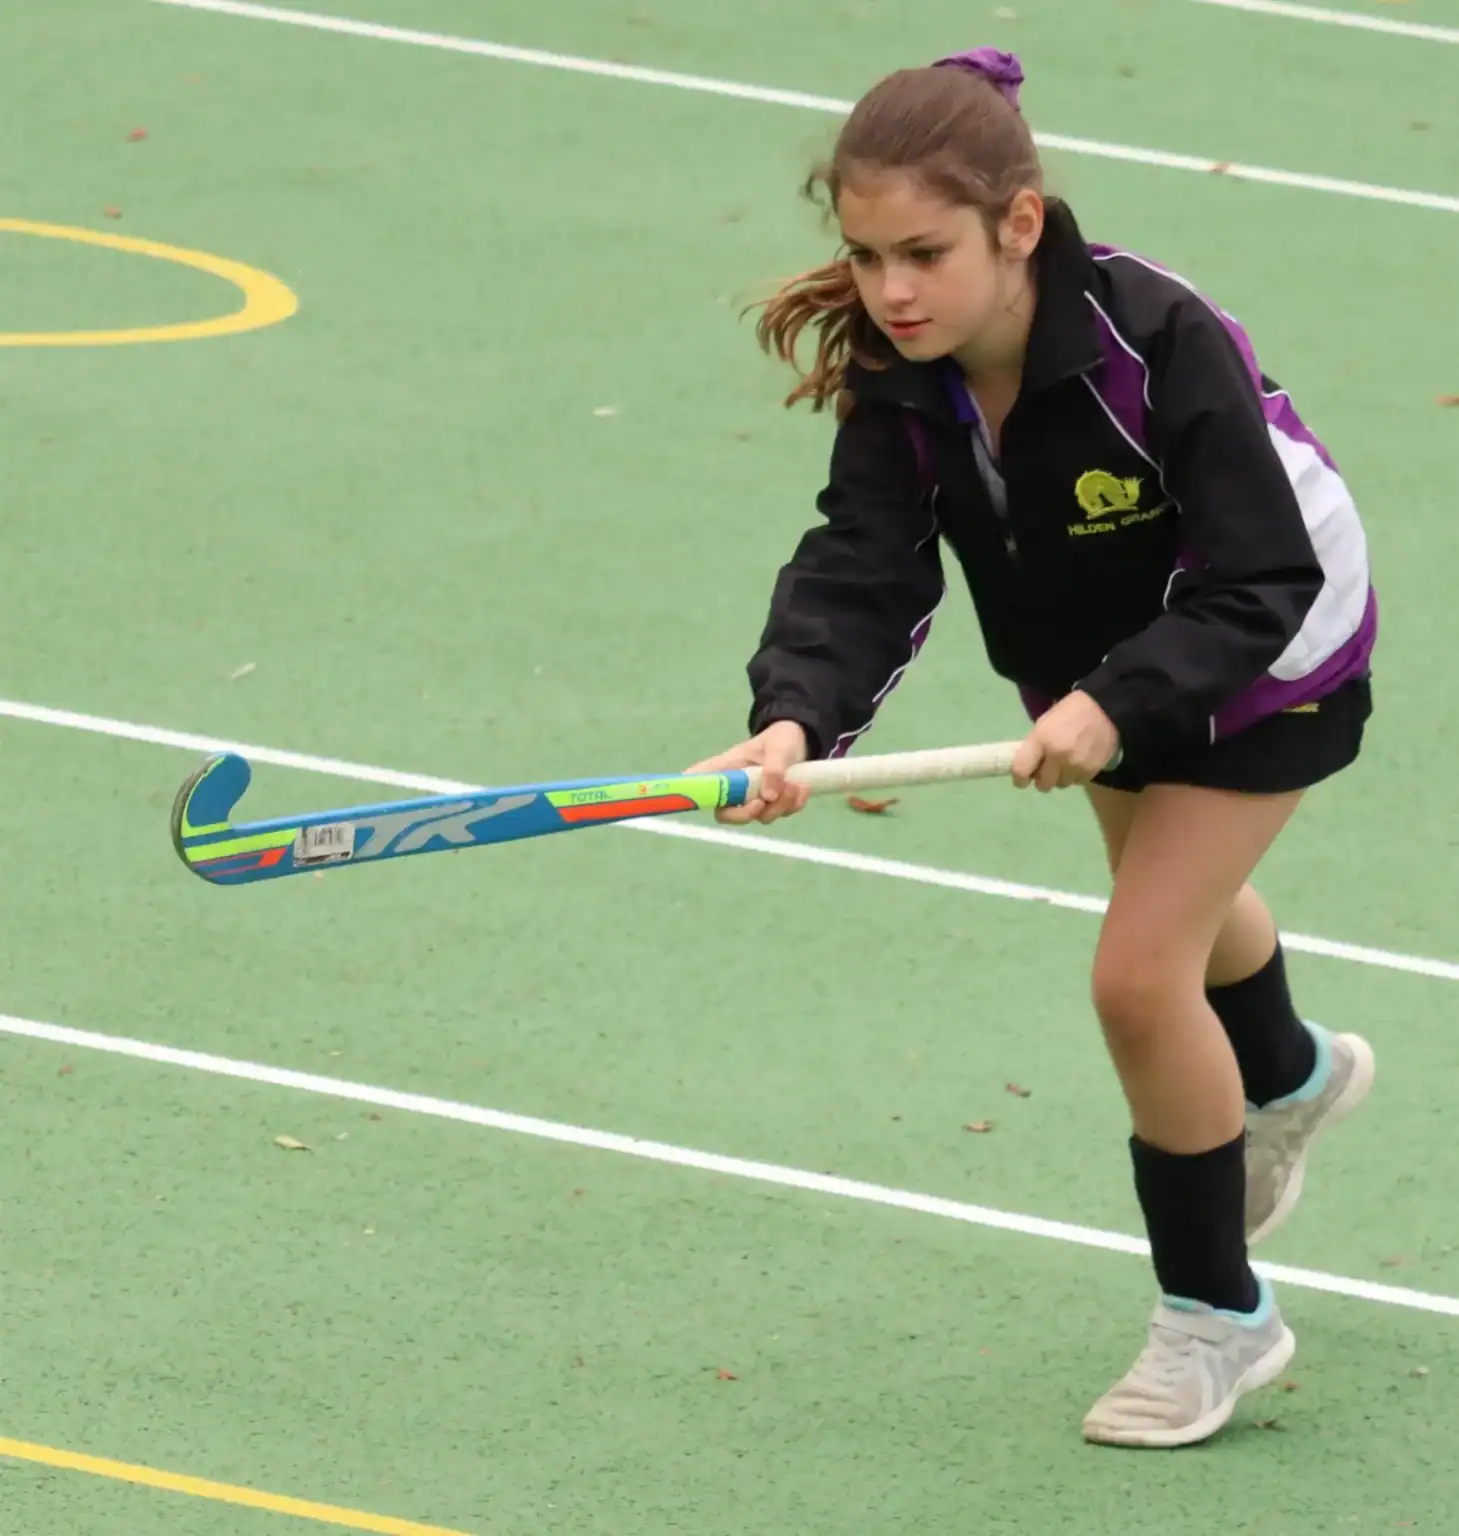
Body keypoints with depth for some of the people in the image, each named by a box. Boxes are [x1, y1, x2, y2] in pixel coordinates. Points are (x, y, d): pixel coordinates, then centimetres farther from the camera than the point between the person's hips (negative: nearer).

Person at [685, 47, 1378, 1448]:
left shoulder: (1157, 346, -39)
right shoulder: (898, 380, -23)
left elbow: (1262, 584, -36)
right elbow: (862, 573, -31)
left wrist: (1119, 704, -48)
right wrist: (795, 720, -50)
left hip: (1266, 661, -7)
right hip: (1104, 665, 7)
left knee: (1138, 973, -15)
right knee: (1171, 899, 31)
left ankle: (1217, 1316, 4)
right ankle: (1286, 1078, 67)